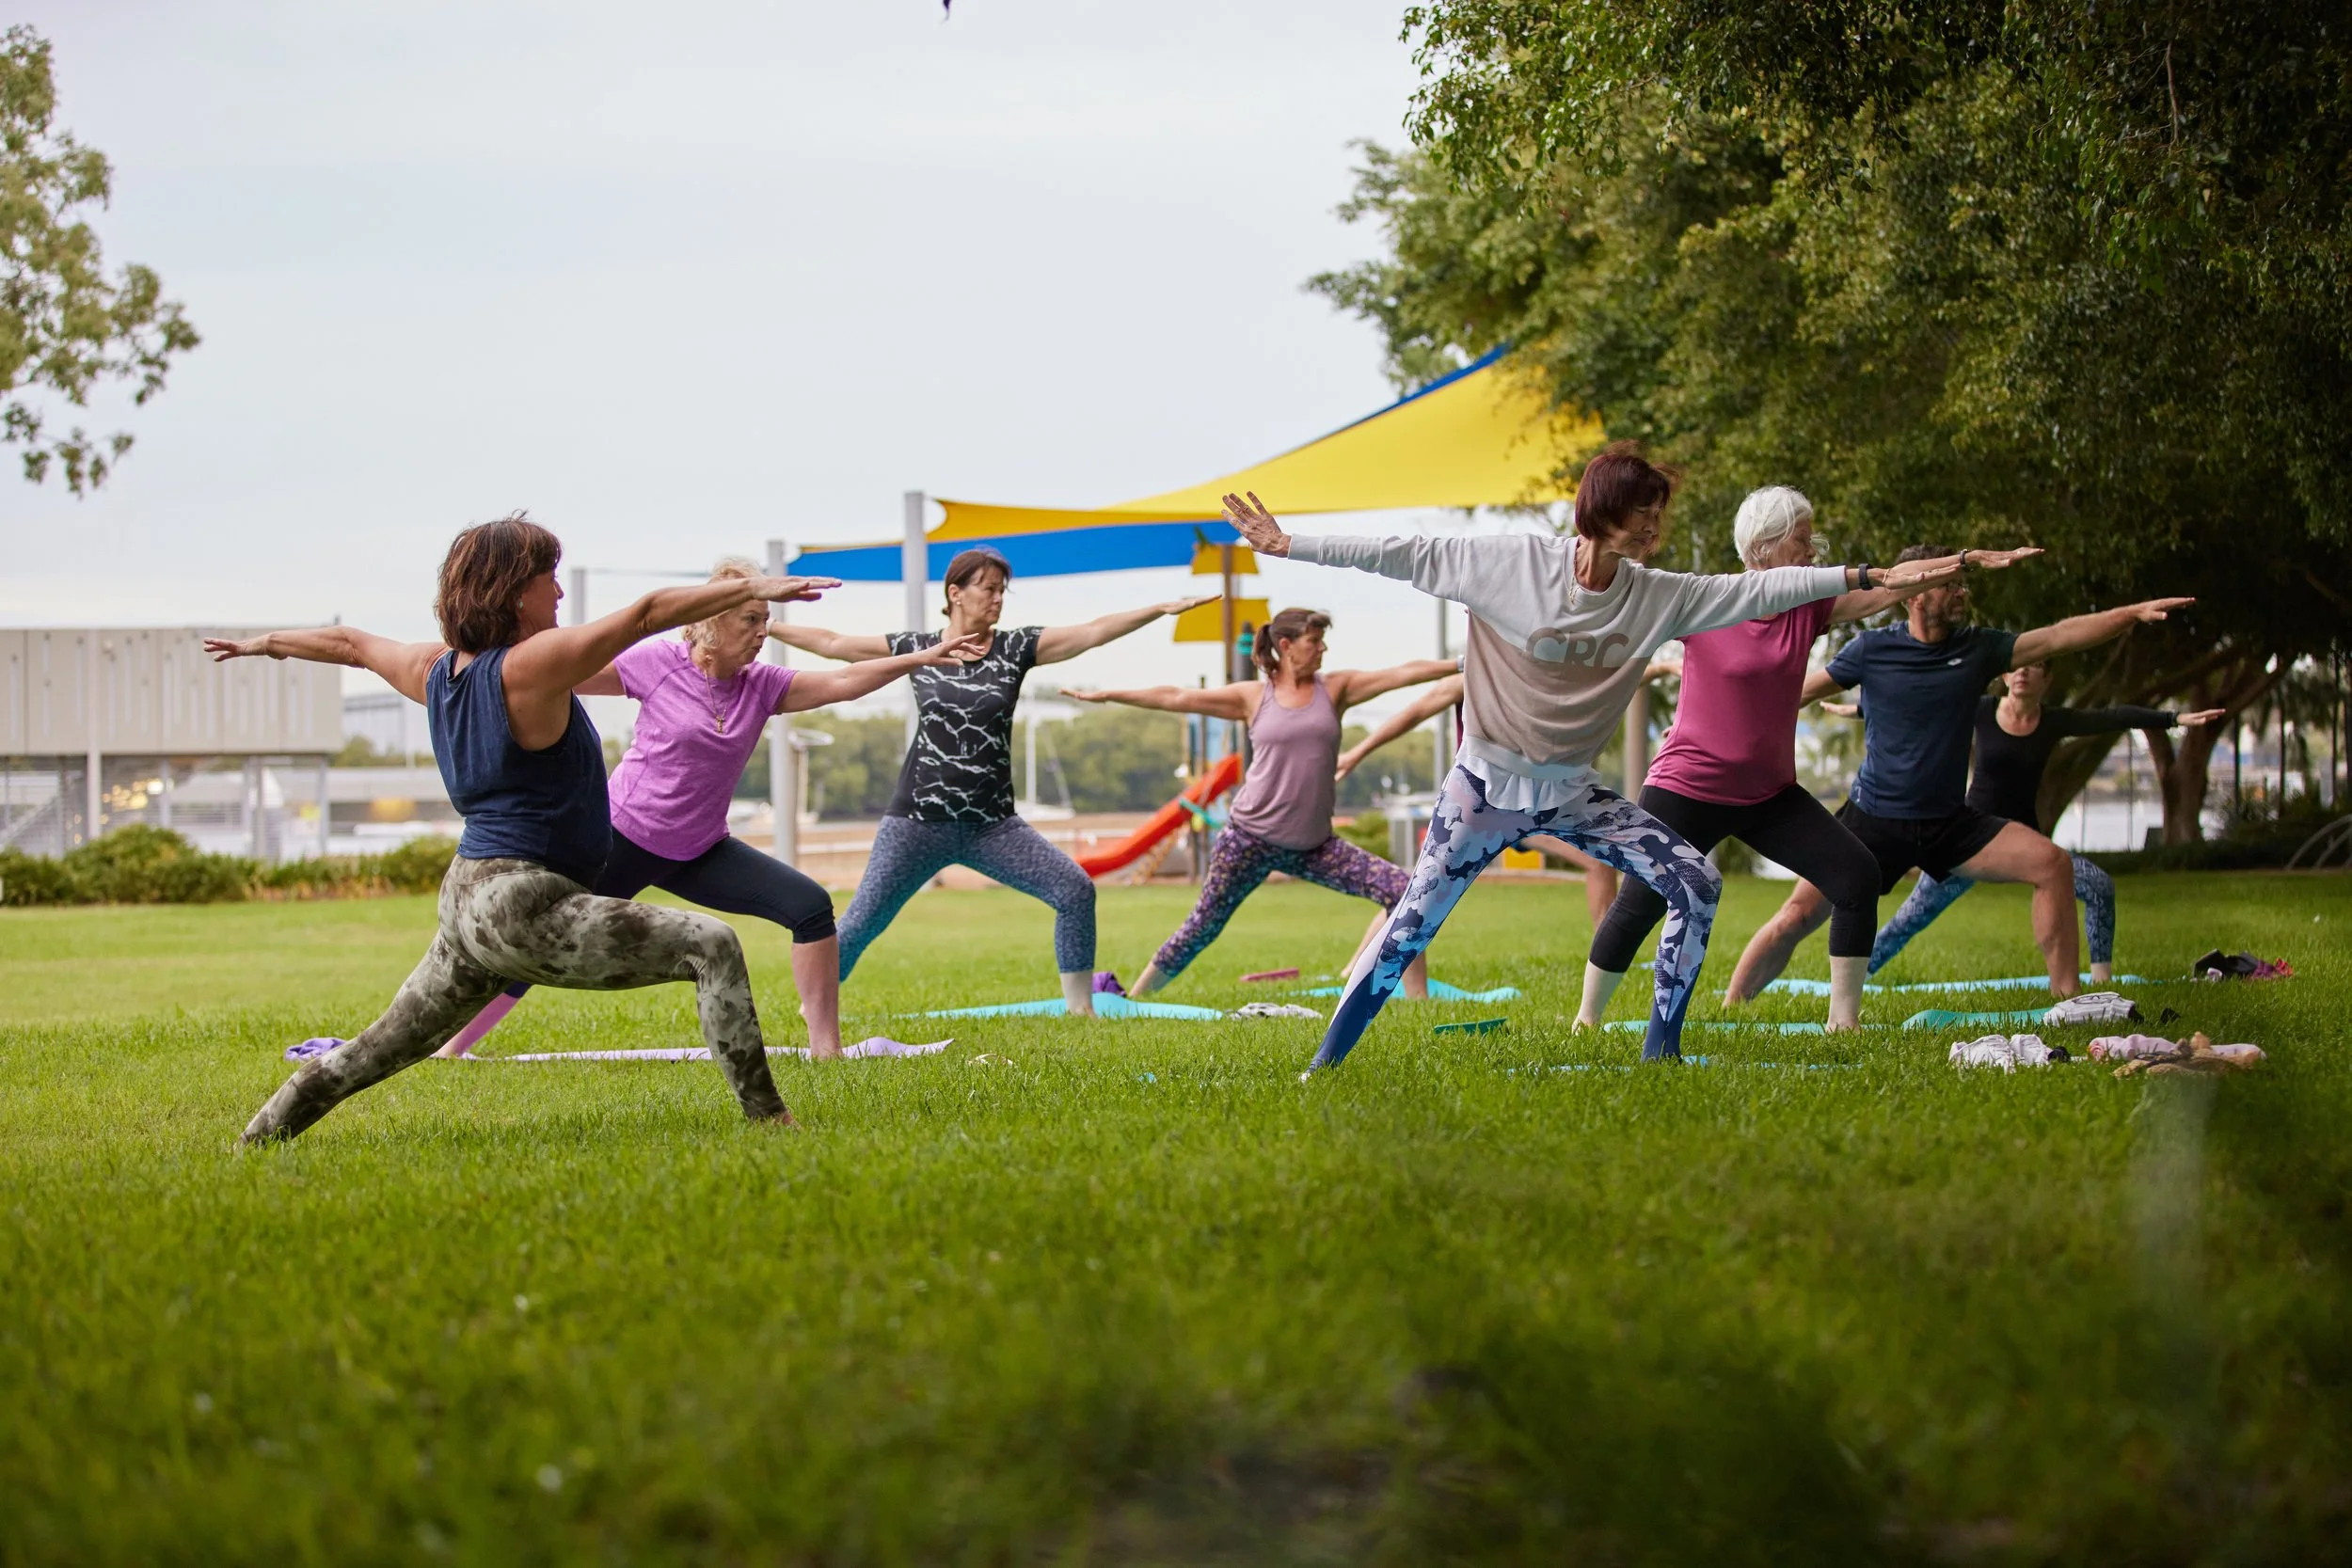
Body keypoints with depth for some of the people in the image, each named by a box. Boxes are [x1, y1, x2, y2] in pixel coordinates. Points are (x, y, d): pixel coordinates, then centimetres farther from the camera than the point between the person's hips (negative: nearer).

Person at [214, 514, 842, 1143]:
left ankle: (254, 1143, 31)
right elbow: (647, 614, -18)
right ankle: (765, 1115, -17)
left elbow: (348, 644, 28)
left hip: (467, 899, 9)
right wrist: (754, 587, -18)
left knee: (376, 1051, 24)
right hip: (523, 906, -9)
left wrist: (263, 643, 45)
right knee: (712, 946, -12)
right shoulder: (529, 667, -14)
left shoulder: (435, 669, 10)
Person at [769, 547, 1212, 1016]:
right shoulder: (916, 648, 2)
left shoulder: (1015, 648, 1)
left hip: (991, 825, 1)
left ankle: (1080, 1009, -1)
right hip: (918, 822, -1)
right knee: (861, 923, -2)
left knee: (1076, 890, -12)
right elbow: (831, 643, 8)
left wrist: (1163, 609, -17)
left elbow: (1093, 632, -8)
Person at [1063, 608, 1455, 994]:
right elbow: (1175, 698, 4)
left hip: (1313, 845, 2)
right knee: (1203, 925, 1)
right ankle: (1135, 997, 18)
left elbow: (1404, 672, -1)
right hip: (1250, 837, -2)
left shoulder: (1335, 689, 6)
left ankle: (1418, 1000, -4)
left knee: (1403, 891, -11)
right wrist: (1105, 696, 4)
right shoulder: (1253, 697, 2)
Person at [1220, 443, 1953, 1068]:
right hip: (1486, 784, -4)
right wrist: (1288, 544, -13)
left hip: (1571, 792, 4)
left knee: (1696, 886, -7)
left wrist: (1863, 577, -3)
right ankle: (1327, 1059, 8)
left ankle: (1661, 1049, 2)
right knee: (1412, 925, -4)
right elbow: (1407, 557, -13)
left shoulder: (1658, 597, -5)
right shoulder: (1511, 563, -17)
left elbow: (1758, 590, -2)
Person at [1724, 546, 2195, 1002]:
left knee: (2052, 863, -13)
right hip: (1874, 823, -3)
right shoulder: (1871, 649, -6)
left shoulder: (1979, 648, 2)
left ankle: (2067, 997, -6)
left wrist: (2134, 613, -11)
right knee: (1798, 917, -13)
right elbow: (1801, 692, 4)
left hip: (1948, 823, 3)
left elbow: (2059, 636, -3)